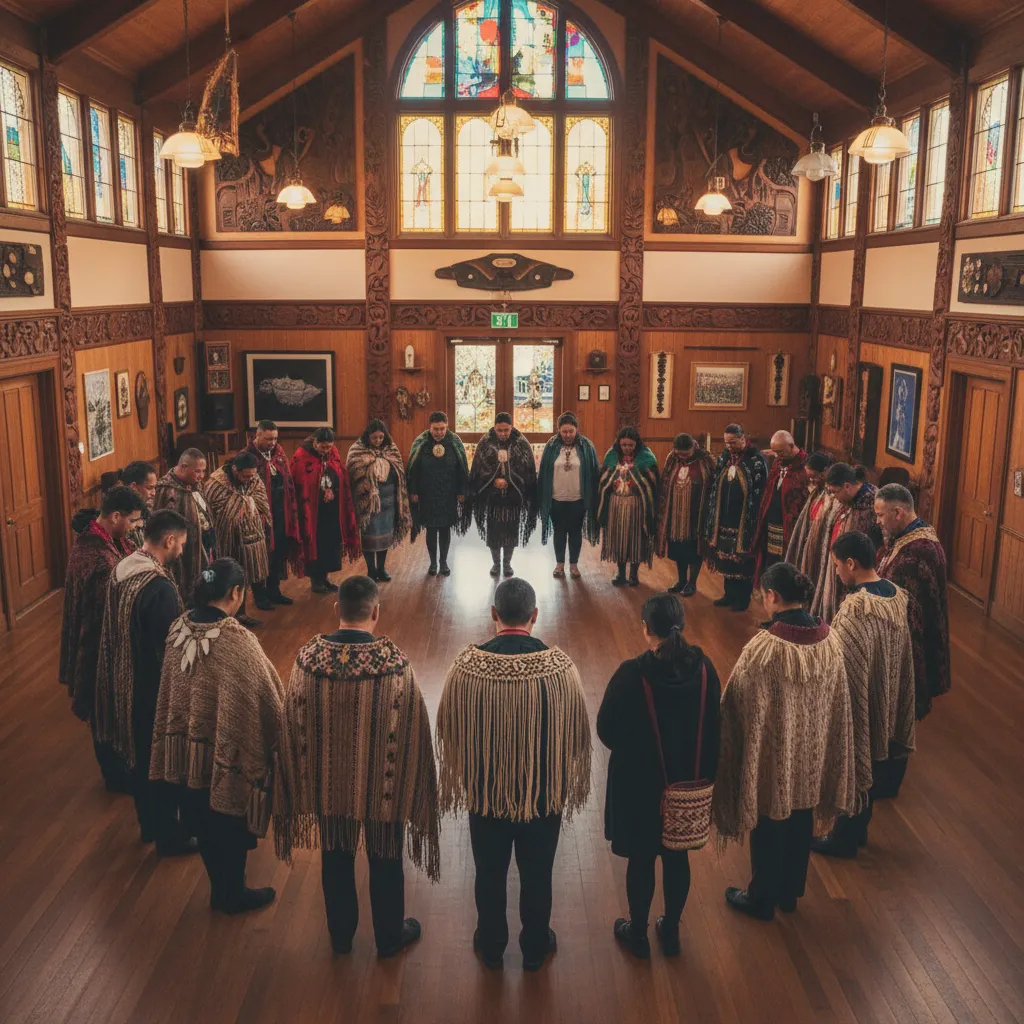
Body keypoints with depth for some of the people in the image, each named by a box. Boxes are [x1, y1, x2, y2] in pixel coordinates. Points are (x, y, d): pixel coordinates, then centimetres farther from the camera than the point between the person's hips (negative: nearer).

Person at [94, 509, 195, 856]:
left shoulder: (121, 570, -2)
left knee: (140, 755, 23)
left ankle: (149, 823, 42)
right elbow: (168, 650, -24)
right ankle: (169, 836, 27)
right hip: (153, 688, -8)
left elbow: (116, 631, 8)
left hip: (124, 683, 9)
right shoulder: (160, 588, -29)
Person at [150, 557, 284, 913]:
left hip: (185, 747, 6)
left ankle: (220, 889, 43)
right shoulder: (238, 641, -28)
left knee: (203, 823, 24)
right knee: (232, 826, 17)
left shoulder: (179, 628, -7)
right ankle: (233, 895, 36)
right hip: (226, 753, -6)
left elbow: (171, 688, 7)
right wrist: (280, 734, -3)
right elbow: (266, 699, -20)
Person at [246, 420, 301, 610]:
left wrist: (291, 507, 9)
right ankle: (260, 595, 16)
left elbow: (288, 481, 14)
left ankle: (273, 591, 28)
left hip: (281, 513, 7)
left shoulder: (279, 452, 7)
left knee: (279, 552, 14)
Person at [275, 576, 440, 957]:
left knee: (336, 858, 23)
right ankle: (390, 936, 38)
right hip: (382, 783, -2)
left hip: (327, 781, 2)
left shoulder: (308, 657, -17)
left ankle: (340, 935, 41)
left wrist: (309, 780, 9)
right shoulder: (394, 662, -24)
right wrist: (409, 789, 2)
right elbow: (410, 732, -15)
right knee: (384, 860, 20)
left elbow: (293, 726, -6)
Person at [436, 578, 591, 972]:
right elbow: (578, 733, -6)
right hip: (544, 791, 0)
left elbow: (449, 731, -5)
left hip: (486, 789, 0)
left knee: (490, 873, 21)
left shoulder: (466, 665, -20)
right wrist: (566, 780, 12)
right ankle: (535, 948, 39)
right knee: (537, 874, 20)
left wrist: (462, 777, 13)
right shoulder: (560, 665, -20)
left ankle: (490, 946, 40)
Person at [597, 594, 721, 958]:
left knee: (641, 860, 15)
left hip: (640, 786, -4)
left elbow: (607, 729, -14)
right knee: (677, 857, 20)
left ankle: (637, 933, 32)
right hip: (688, 783, 4)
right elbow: (713, 727, -1)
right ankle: (671, 931, 36)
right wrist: (704, 774, 12)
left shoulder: (632, 673, -25)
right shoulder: (703, 669, -12)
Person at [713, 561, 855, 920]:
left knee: (768, 832, 15)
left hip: (773, 757, -5)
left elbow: (741, 708, -19)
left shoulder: (764, 648, -29)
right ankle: (789, 894, 42)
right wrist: (822, 738, 16)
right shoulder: (830, 641, -9)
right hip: (812, 755, 5)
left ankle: (762, 900, 34)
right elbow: (839, 705, 2)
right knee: (801, 825, 23)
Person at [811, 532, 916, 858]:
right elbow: (903, 658, 6)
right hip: (886, 704, 8)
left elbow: (844, 671, -25)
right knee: (868, 768, 24)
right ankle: (859, 829, 43)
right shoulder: (898, 598, -5)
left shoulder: (855, 611, -32)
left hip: (858, 705, -8)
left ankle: (843, 840, 32)